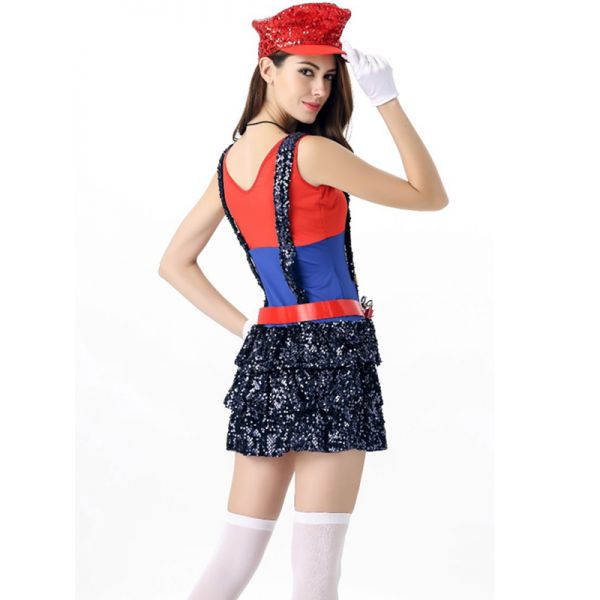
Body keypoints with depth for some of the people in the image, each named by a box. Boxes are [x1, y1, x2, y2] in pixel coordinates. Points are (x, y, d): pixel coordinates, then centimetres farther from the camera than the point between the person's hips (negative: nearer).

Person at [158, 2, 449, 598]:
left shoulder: (231, 160, 10)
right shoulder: (312, 153, -13)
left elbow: (175, 264, 17)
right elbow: (430, 196, -5)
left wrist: (241, 325, 12)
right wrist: (388, 100, -5)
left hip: (265, 354, 8)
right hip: (332, 352, -8)